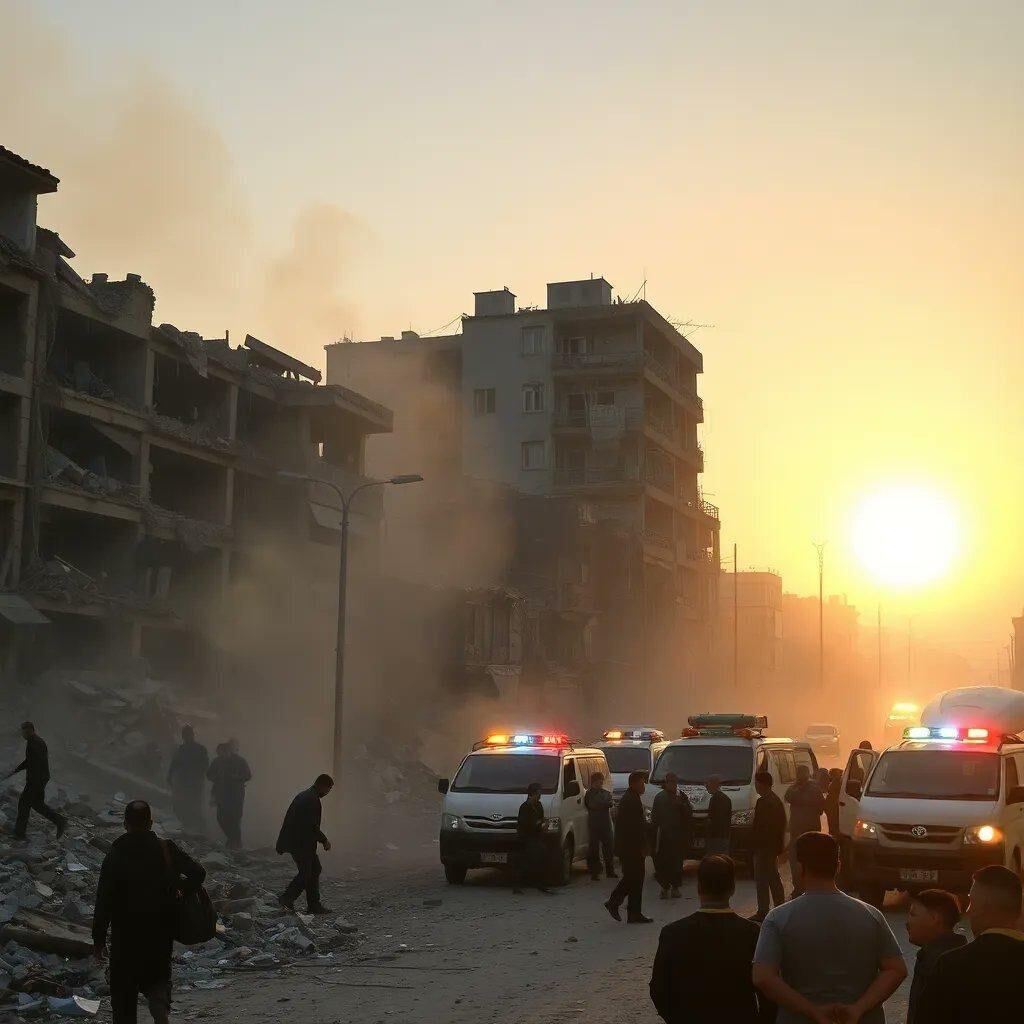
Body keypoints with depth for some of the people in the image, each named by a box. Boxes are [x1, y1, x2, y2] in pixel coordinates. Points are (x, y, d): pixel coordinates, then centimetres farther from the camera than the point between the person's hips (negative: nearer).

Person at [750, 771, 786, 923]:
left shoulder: (763, 802, -17)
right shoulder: (777, 800, 14)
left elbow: (758, 826, -21)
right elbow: (782, 823, 18)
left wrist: (753, 846, -15)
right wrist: (780, 844, 21)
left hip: (763, 847, -10)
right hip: (774, 846, 10)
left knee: (762, 879, -7)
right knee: (773, 877, 17)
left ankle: (763, 912, -6)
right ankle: (780, 907, 22)